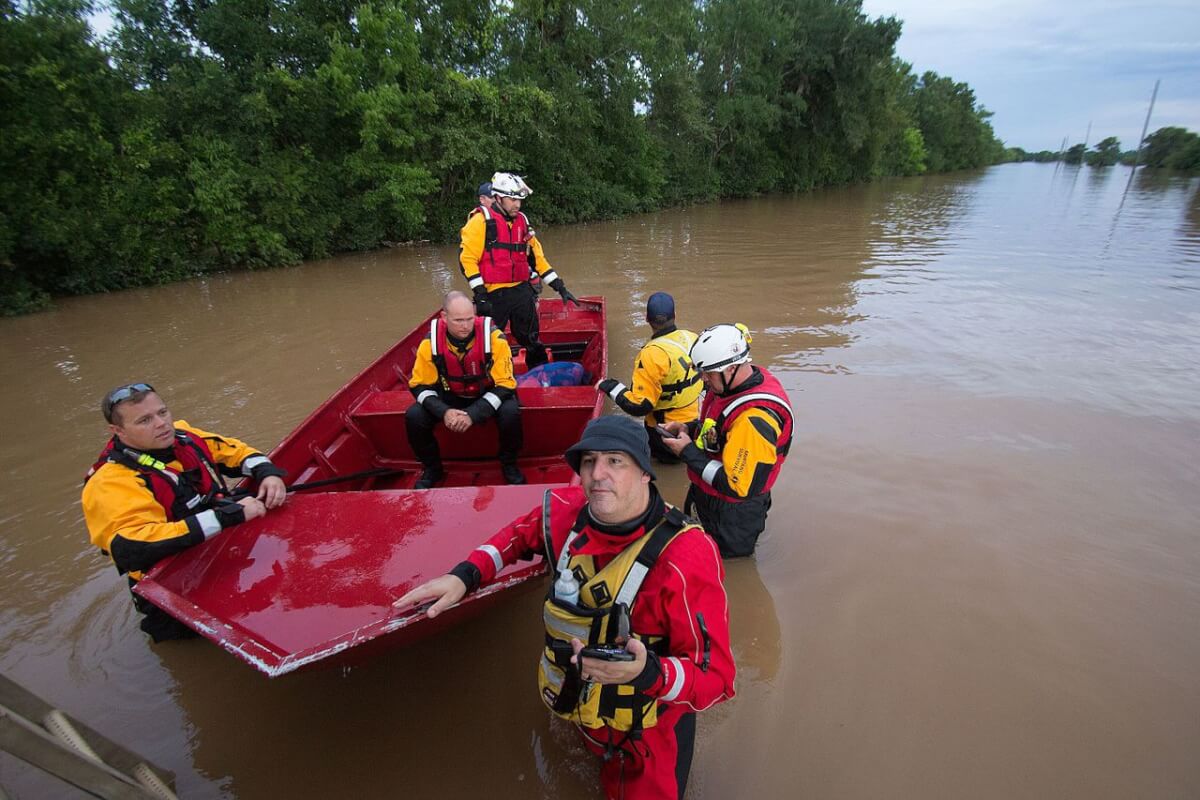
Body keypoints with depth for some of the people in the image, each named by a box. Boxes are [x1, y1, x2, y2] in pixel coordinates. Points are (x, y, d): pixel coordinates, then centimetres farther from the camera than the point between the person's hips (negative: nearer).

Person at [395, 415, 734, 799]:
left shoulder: (686, 556, -33)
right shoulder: (567, 510, -17)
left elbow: (716, 676, -28)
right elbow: (523, 534, 5)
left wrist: (648, 673, -48)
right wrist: (465, 575, -9)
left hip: (648, 734, -4)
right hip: (579, 710, 5)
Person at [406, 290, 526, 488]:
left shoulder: (493, 337, -25)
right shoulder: (431, 341, -18)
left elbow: (505, 384, -22)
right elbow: (420, 385, -9)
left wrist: (473, 414, -32)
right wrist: (444, 411, -28)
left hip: (489, 395, -2)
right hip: (450, 397, 2)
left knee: (510, 412, -32)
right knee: (414, 416, -19)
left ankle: (509, 465, -2)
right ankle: (432, 469, 9)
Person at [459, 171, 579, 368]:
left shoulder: (522, 221, 14)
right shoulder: (481, 220, -7)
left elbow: (536, 256, 16)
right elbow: (467, 258, -11)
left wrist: (559, 287, 9)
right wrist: (480, 295, -17)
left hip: (522, 291, 6)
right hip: (494, 295, -5)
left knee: (533, 342, 13)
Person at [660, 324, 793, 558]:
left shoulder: (755, 418, -37)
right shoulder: (734, 383, -7)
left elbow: (739, 488, -34)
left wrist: (688, 452, -27)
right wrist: (689, 428, -6)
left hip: (731, 517, -9)